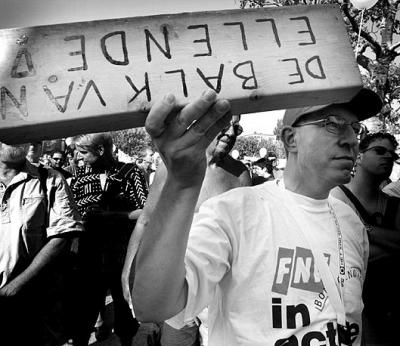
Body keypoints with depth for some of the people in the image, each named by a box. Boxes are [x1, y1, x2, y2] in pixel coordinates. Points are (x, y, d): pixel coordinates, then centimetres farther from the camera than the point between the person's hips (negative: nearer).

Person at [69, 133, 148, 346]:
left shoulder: (129, 172, -6)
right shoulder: (81, 174, 6)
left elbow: (146, 212, -12)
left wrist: (109, 215, -18)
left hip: (123, 256, -2)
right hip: (89, 256, 2)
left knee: (125, 309, 15)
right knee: (84, 309, 9)